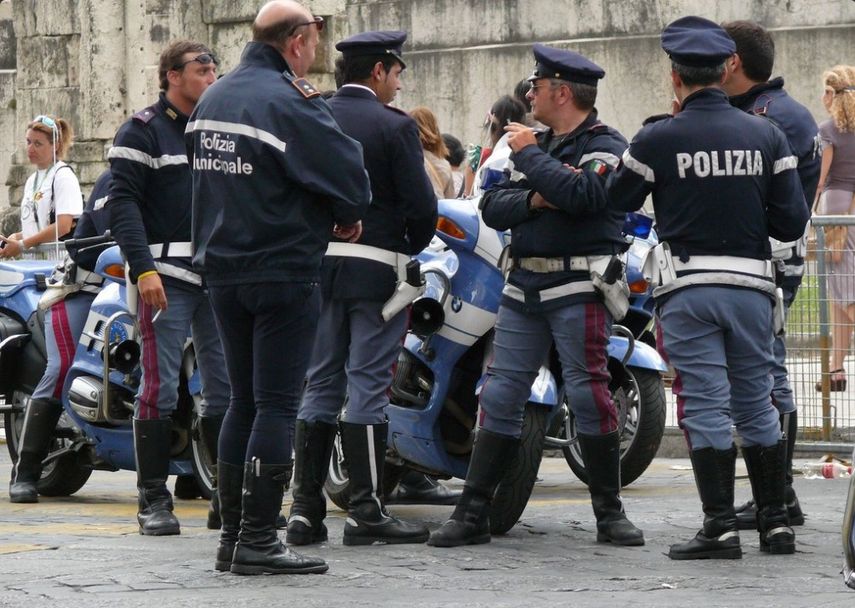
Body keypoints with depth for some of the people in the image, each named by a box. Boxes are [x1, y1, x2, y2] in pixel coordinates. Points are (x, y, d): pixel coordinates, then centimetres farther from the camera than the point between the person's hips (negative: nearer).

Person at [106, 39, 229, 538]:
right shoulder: (144, 130, -1)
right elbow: (123, 202, -8)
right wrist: (144, 269, -19)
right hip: (167, 277, -6)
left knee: (226, 390, 5)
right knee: (160, 388, -8)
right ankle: (154, 498, -5)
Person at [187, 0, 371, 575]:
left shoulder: (213, 98, 11)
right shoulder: (291, 103, -15)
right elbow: (351, 183, -16)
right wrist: (344, 220, 6)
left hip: (223, 268, 8)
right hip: (284, 269, -8)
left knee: (243, 400, 13)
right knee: (277, 404, -5)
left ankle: (232, 535, 13)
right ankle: (258, 539, -7)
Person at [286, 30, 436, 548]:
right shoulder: (394, 127, -9)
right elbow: (422, 204, -11)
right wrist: (412, 247, 7)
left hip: (317, 265, 5)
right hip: (376, 268, -5)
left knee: (320, 385, 8)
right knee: (368, 386, -3)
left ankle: (306, 508, 6)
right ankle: (366, 510, -4)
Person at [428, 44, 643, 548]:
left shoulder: (607, 147, -3)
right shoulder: (538, 146, 20)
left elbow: (579, 194, -23)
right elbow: (492, 208, 11)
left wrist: (528, 153, -12)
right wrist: (534, 199, -9)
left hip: (580, 287, -7)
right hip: (525, 287, 7)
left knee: (588, 394, -10)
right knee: (500, 397, 3)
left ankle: (610, 513, 0)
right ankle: (473, 514, 5)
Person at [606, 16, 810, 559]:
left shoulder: (657, 139, -7)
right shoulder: (767, 136, 1)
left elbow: (618, 201, 8)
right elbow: (792, 223, 0)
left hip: (688, 289, -3)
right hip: (751, 285, 3)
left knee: (705, 407, -1)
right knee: (757, 404, 13)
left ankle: (721, 528, -4)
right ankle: (776, 523, 15)